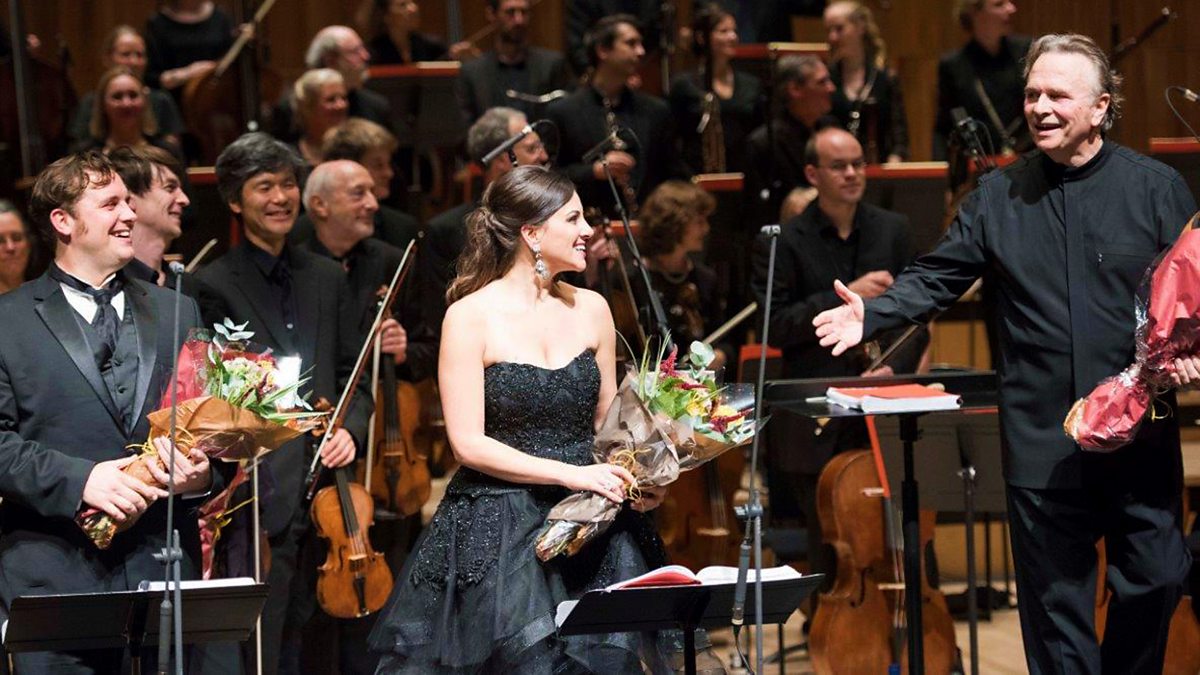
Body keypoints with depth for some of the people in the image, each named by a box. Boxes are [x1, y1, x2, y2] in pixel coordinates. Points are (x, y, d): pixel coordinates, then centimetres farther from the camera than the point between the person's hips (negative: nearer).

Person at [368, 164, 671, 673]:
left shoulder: (590, 309, 7)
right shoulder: (471, 316, -7)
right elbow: (469, 443, -12)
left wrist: (638, 479, -4)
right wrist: (571, 474, -19)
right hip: (498, 531, -4)